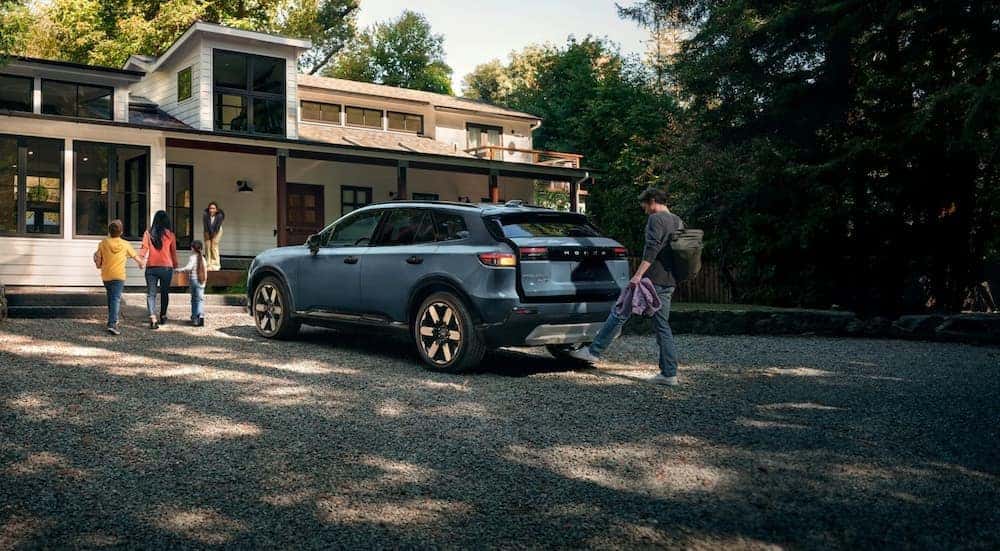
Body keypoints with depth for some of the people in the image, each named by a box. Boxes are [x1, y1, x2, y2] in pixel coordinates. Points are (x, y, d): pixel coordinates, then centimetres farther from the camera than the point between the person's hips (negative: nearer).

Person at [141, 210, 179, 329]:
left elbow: (144, 248, -4)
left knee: (151, 294, 0)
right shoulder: (170, 234, -1)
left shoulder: (148, 233, 0)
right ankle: (163, 316, 29)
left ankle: (153, 318, -16)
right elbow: (173, 252, 4)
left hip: (151, 267, 0)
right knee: (165, 293, 16)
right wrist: (175, 265, 16)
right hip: (166, 267, 0)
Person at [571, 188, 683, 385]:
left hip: (652, 279, -8)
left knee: (619, 314, -1)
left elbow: (652, 249, -20)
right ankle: (669, 373, 7)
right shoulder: (678, 222, 19)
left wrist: (638, 275, -25)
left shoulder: (656, 219, -7)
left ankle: (593, 351, 4)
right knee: (662, 325, 9)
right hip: (669, 282, 8)